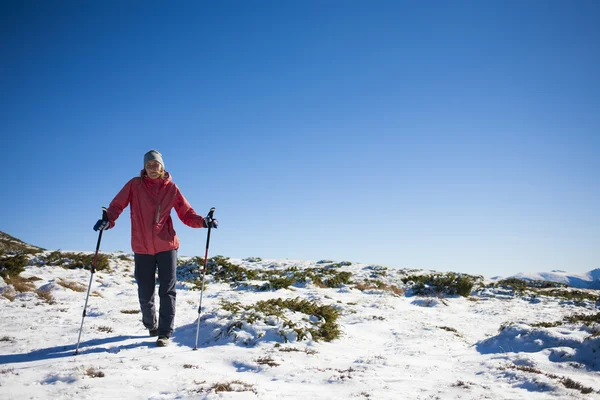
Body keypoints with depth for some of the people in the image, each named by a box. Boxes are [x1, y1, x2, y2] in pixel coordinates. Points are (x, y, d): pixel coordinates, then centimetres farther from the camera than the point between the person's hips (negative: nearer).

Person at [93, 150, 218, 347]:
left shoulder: (171, 188, 0)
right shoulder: (134, 185, -1)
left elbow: (186, 214, 0)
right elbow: (117, 205, -4)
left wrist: (203, 221, -19)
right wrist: (108, 220, -24)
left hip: (167, 246, 0)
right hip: (142, 248, 1)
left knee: (167, 291, -1)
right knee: (145, 293, 10)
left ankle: (165, 333, 8)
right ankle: (150, 325, 35)